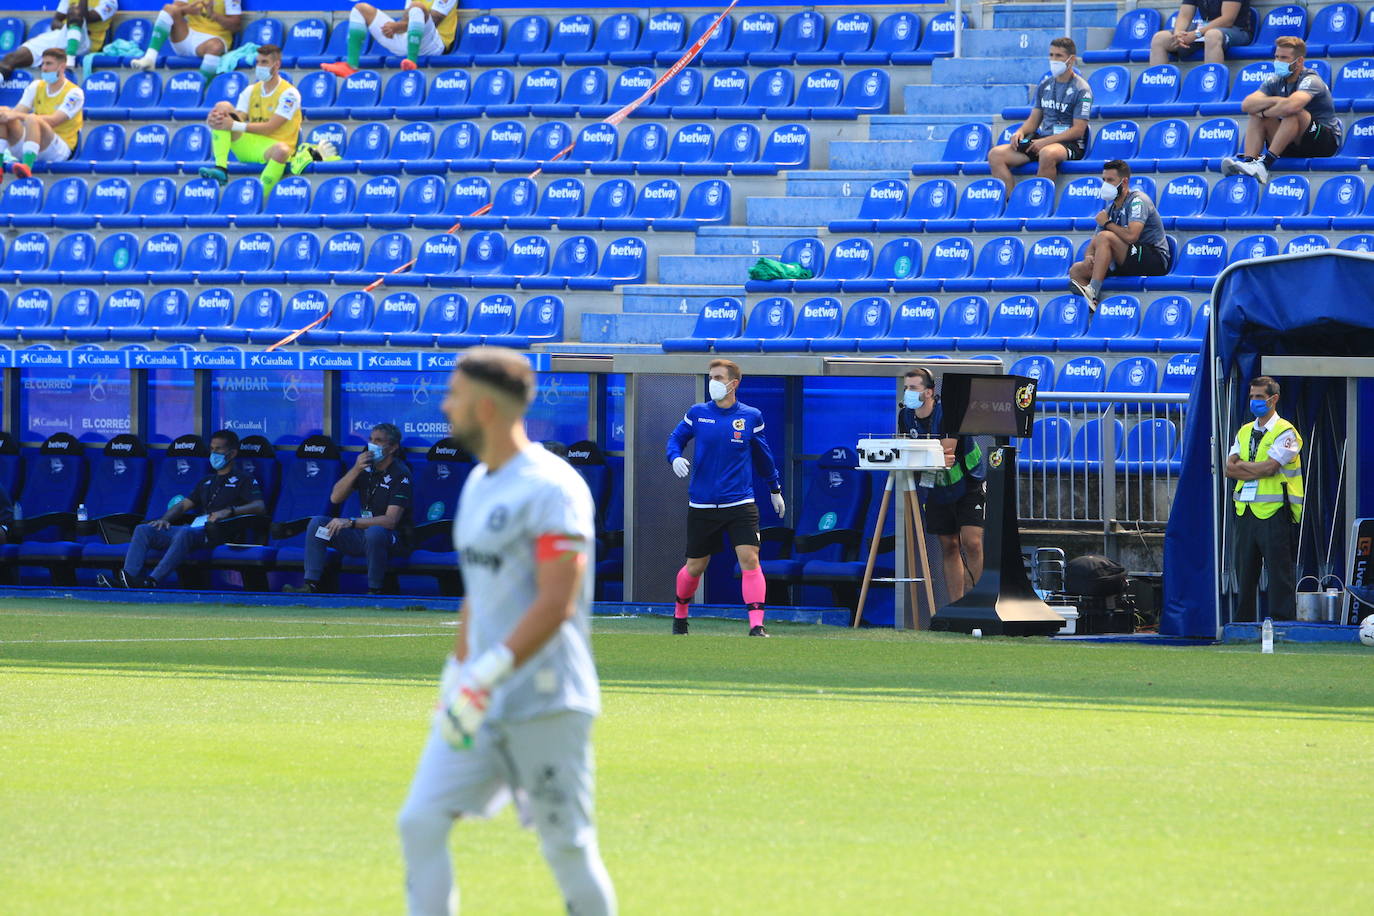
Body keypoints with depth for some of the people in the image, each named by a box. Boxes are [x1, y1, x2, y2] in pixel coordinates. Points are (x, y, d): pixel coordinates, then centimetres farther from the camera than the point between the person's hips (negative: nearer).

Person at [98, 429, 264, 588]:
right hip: (194, 527, 8)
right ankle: (130, 577, -32)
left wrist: (229, 511, -24)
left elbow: (259, 507, -8)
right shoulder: (206, 482, 33)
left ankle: (151, 582, -52)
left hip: (215, 533, -8)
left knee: (184, 533, -41)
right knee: (143, 530, -10)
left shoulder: (244, 481, 9)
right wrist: (164, 520, 9)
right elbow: (183, 505, 30)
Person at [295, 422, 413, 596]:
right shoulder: (367, 467, 6)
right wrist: (356, 469, -13)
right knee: (317, 522, -9)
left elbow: (390, 520, -23)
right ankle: (311, 586, -15)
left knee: (374, 532, -41)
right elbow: (335, 497, 1)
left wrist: (350, 523, -29)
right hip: (361, 533, 7)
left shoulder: (400, 474, -14)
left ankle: (374, 591, -26)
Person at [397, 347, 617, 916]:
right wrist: (457, 671, 23)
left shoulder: (552, 489, -14)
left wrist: (485, 676, -27)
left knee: (567, 847, -1)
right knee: (419, 823, -3)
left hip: (546, 704, -8)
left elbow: (556, 604, -22)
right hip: (481, 702, 8)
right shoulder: (479, 484, 14)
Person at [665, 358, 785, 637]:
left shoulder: (751, 417, 1)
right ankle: (680, 614, 37)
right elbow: (675, 438, 15)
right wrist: (675, 457, -7)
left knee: (750, 559, -17)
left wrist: (775, 489, 23)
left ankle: (756, 626, -19)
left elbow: (763, 456, 15)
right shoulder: (697, 413, 1)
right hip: (702, 506, 1)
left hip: (740, 504, -1)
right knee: (695, 567, 11)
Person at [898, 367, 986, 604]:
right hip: (938, 487, 5)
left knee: (971, 542, -17)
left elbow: (947, 450, -29)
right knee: (949, 546, 6)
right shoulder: (905, 415, -5)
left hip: (968, 484, -5)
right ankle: (956, 605, 9)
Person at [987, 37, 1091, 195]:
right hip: (1042, 139, 7)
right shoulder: (1044, 85, 15)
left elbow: (1078, 130, -11)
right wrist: (1020, 132, -2)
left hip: (1070, 143, -7)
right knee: (995, 155, -12)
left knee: (1047, 154, -42)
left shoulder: (1081, 90, -5)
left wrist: (1045, 141, -17)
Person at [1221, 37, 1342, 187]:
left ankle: (1266, 163, -38)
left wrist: (1265, 113, -21)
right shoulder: (1275, 81, 4)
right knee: (1257, 114, -5)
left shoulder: (1310, 80, -16)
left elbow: (1291, 106, -38)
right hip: (1294, 148, 7)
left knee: (1294, 113, -32)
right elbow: (1246, 105, -11)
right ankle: (1248, 160, -27)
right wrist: (1275, 101, -24)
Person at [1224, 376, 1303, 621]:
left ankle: (1282, 621, -6)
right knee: (1244, 571, 9)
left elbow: (1269, 467, -16)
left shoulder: (1285, 433, -4)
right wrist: (1258, 470, -8)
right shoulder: (1244, 432, 17)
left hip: (1274, 512, -7)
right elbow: (1230, 469, 5)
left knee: (1279, 571, -7)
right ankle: (1243, 622, 14)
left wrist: (1241, 465, -2)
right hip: (1246, 510, 7)